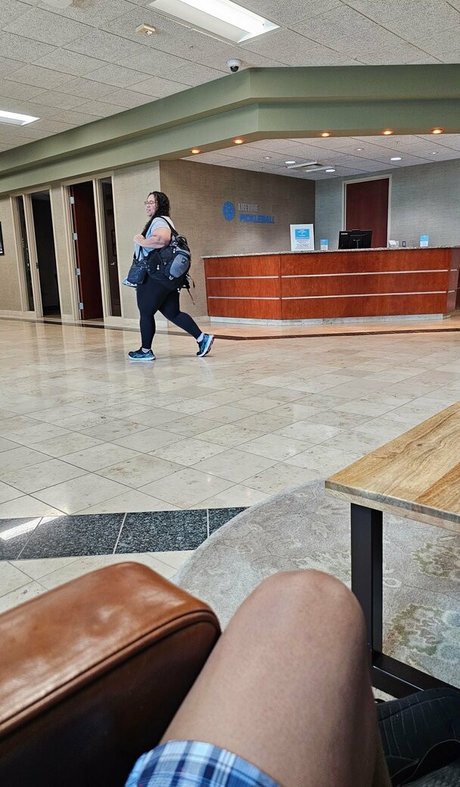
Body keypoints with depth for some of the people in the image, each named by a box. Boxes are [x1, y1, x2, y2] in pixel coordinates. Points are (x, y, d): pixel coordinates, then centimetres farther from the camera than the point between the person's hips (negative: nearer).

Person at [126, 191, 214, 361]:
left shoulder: (159, 221, -12)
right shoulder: (160, 221, 23)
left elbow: (162, 239, -34)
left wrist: (141, 241, -21)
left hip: (155, 278, -10)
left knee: (146, 313, 2)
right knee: (173, 313, 10)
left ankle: (145, 351, 13)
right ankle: (202, 338, 6)